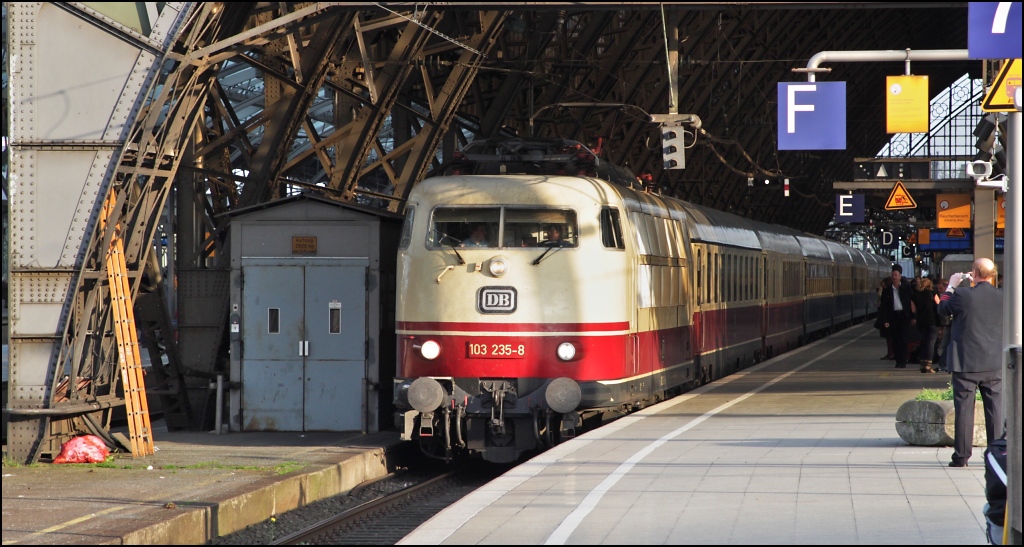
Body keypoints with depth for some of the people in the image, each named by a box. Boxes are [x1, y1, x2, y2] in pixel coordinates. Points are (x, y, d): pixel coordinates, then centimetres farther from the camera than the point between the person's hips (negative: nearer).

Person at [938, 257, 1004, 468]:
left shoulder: (962, 295, -14)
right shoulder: (1002, 296, -5)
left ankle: (961, 456, 4)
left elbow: (943, 308, 4)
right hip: (995, 364, 3)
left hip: (966, 363, -2)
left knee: (964, 409, 3)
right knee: (996, 409, 7)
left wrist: (951, 286, 17)